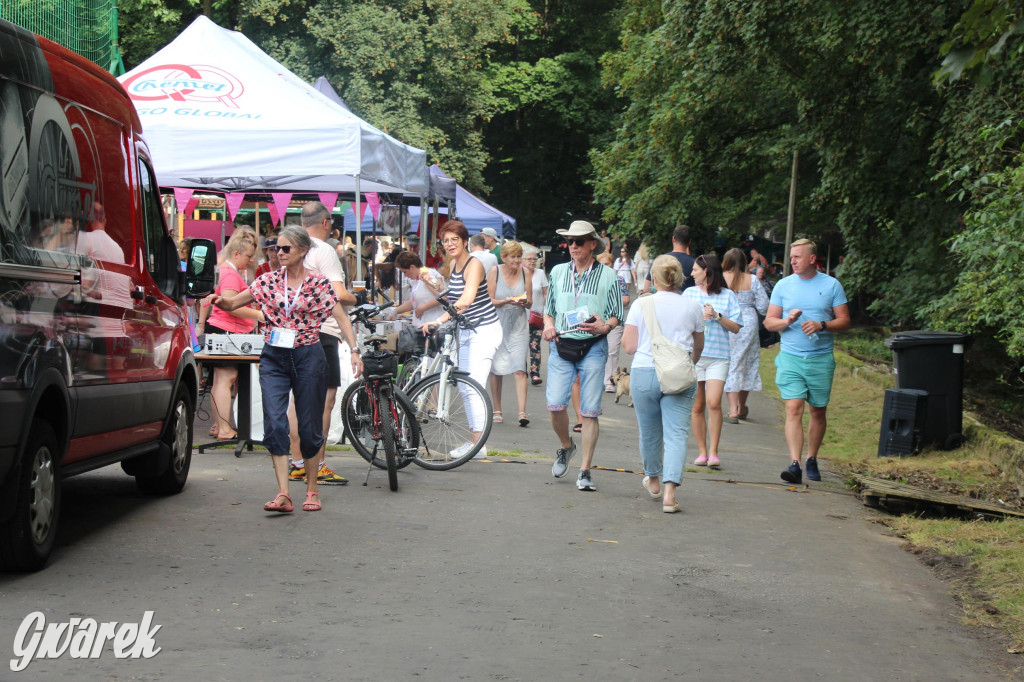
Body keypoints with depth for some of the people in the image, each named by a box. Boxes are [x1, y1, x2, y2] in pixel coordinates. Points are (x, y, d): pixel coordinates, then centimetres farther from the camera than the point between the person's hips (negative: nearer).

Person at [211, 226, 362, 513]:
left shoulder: (319, 283, -2)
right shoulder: (268, 281, 6)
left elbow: (341, 317, -3)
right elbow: (232, 303, 6)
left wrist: (354, 351, -14)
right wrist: (219, 300, -17)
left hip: (307, 357, -2)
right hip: (274, 359, 2)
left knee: (309, 426, 4)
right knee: (274, 423, -12)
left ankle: (311, 489, 22)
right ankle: (283, 494, -14)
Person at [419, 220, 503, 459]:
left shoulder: (473, 264, -19)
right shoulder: (453, 264, 8)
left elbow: (466, 300, -35)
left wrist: (439, 321, -42)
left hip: (484, 331, -10)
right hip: (466, 332, 10)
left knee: (474, 387, -14)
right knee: (465, 388, 12)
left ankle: (479, 446, -12)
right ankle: (473, 440, 20)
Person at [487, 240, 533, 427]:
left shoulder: (525, 272, 4)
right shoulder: (495, 272, -2)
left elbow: (530, 303, 7)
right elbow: (489, 301, -4)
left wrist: (524, 302, -15)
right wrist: (507, 301, -21)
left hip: (518, 325, 0)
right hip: (497, 324, 0)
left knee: (519, 369, -11)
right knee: (496, 369, 6)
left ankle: (522, 412, -17)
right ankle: (497, 411, 18)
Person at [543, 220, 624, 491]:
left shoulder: (608, 275, 2)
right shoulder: (558, 272, 11)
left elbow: (617, 315, 4)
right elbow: (549, 308, 20)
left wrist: (604, 326, -17)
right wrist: (548, 326, -1)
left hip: (593, 348, -2)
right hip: (561, 346, 2)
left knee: (590, 411, -4)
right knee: (555, 404, -9)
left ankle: (585, 471, 4)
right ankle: (566, 446, 22)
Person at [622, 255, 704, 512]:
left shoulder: (641, 305, -3)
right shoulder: (692, 307, 3)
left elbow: (629, 346, -3)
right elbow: (698, 347, 15)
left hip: (645, 373, 0)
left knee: (649, 431, 16)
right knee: (676, 433, -2)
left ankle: (653, 479, 37)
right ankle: (670, 489, -18)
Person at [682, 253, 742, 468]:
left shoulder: (727, 296, 4)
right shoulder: (689, 293, 10)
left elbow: (736, 327, 2)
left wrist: (717, 316, -10)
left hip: (718, 357, -2)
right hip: (693, 355, 2)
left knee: (713, 403, -14)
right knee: (697, 406, 3)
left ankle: (713, 453, -7)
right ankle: (702, 451, 13)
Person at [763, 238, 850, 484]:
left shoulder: (831, 285, 3)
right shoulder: (783, 285, 7)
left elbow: (845, 321, 2)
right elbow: (769, 322, 9)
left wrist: (821, 325, -15)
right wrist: (787, 320, -12)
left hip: (821, 358, 0)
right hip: (790, 357, 0)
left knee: (819, 411, 9)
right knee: (794, 409, -13)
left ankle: (812, 459, 25)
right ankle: (794, 464, -19)